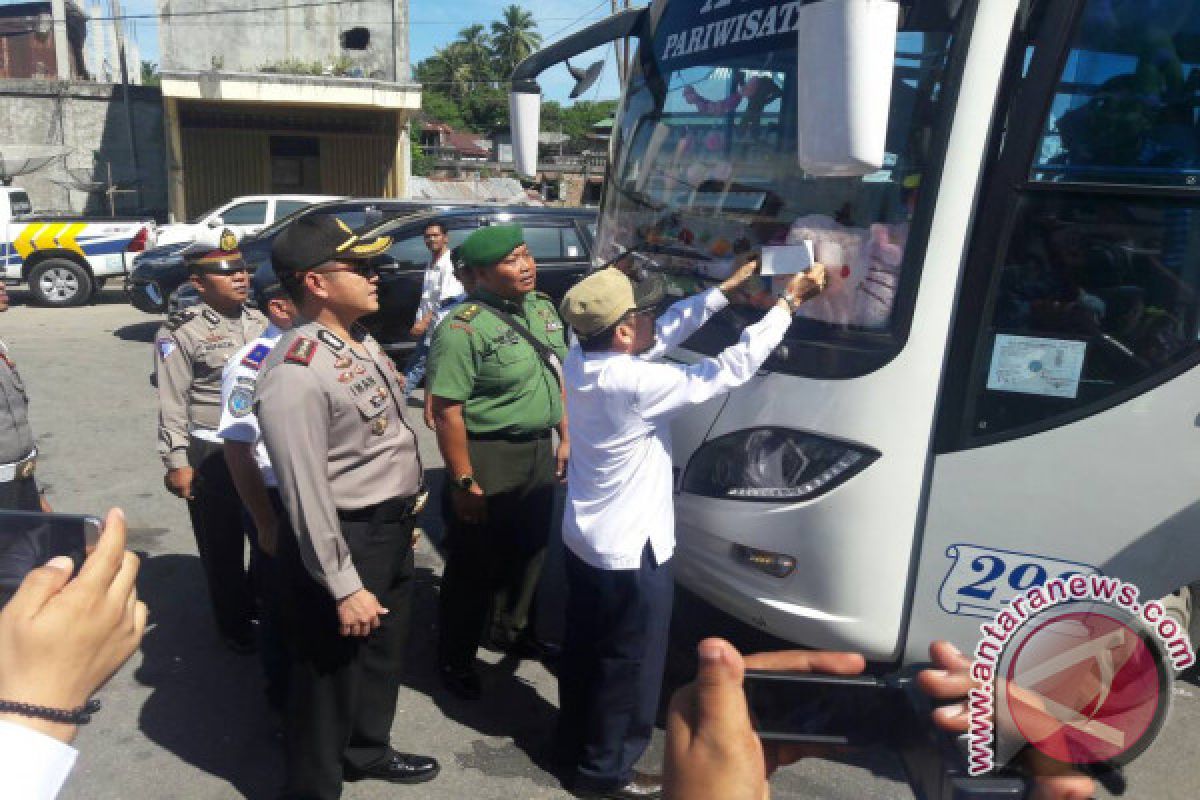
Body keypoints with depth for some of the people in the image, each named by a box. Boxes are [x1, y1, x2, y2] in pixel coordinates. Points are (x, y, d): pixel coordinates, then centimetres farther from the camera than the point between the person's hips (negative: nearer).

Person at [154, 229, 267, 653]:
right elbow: (172, 402, -11)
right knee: (222, 547, 7)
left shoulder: (259, 320, 8)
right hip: (211, 455, -5)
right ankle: (234, 625, 26)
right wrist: (177, 461, -15)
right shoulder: (181, 331, -10)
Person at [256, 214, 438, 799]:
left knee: (382, 653, 27)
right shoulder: (296, 373, -26)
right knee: (330, 672, 10)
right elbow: (305, 493, -26)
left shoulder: (362, 341, 4)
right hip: (343, 542, -9)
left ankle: (367, 751, 51)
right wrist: (343, 586, -22)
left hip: (391, 531, 9)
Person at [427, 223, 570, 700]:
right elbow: (447, 411, -23)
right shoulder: (463, 328, -21)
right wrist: (465, 483, -23)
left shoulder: (543, 309, 5)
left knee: (529, 552, 22)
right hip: (489, 459, -8)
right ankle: (455, 659, 25)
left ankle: (512, 630, 45)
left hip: (540, 452, 8)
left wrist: (565, 438, 13)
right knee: (473, 565, 6)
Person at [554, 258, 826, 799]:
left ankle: (574, 741, 43)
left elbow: (666, 333, 4)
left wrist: (728, 289, 4)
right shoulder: (633, 384, -31)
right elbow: (727, 371, -26)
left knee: (585, 647, 24)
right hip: (630, 553, -9)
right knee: (630, 666, 11)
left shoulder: (580, 361, -6)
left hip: (583, 539, 9)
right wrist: (788, 303, -19)